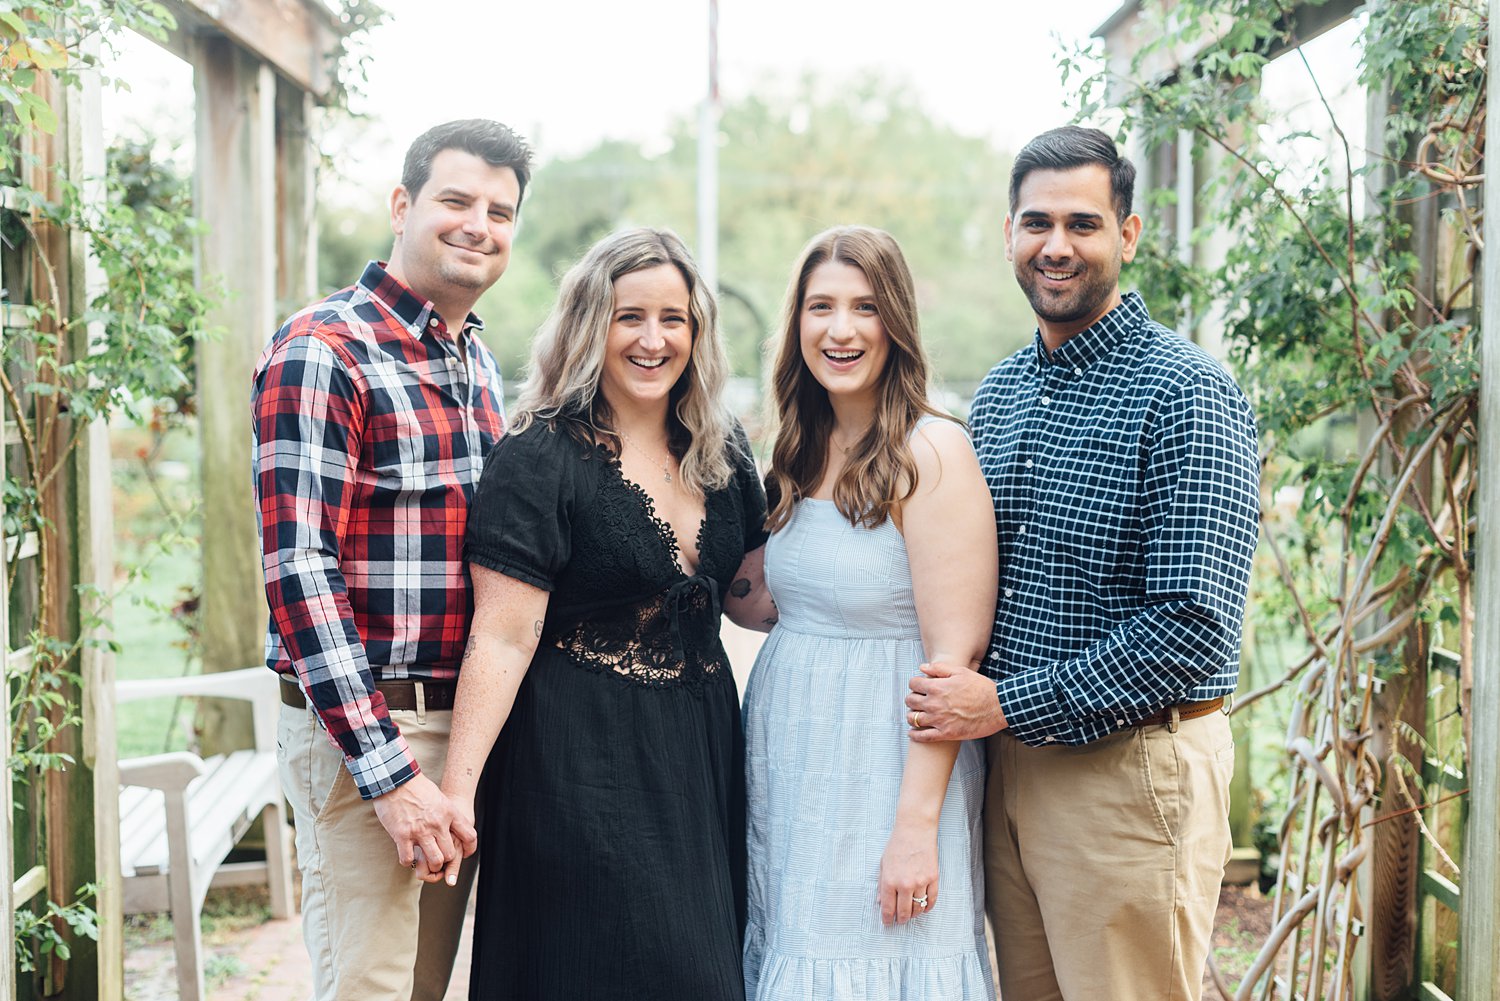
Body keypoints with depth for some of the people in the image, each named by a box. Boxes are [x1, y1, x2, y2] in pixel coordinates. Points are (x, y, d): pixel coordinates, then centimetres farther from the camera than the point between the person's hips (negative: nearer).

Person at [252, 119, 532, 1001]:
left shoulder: (477, 360, 14)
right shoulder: (323, 351, -12)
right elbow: (298, 569, -19)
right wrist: (387, 771, -21)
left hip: (462, 726, 8)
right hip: (363, 733, -8)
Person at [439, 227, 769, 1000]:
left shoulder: (722, 455, 8)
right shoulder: (541, 459, -12)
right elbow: (502, 637, -16)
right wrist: (457, 789, -22)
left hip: (700, 754, 6)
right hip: (581, 757, -6)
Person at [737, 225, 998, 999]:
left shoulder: (931, 451, -14)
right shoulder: (803, 453, 9)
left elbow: (955, 656, -18)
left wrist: (917, 825, -20)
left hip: (884, 764, -7)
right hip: (790, 763, 7)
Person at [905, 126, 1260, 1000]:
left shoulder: (1186, 394, -14)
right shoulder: (998, 392, 9)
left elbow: (1193, 625, -21)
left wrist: (1007, 705, -18)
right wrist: (959, 692, 2)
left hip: (1132, 770, -7)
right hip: (1011, 760, 7)